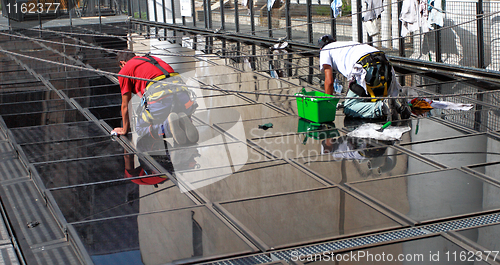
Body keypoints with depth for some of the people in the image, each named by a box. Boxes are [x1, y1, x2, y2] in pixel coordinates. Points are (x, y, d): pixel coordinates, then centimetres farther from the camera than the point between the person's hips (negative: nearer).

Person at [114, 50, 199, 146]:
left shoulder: (124, 71, 18)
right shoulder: (153, 59, 36)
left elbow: (125, 105, 24)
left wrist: (125, 129, 39)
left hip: (159, 96, -5)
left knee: (141, 129, 16)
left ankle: (168, 127, -15)